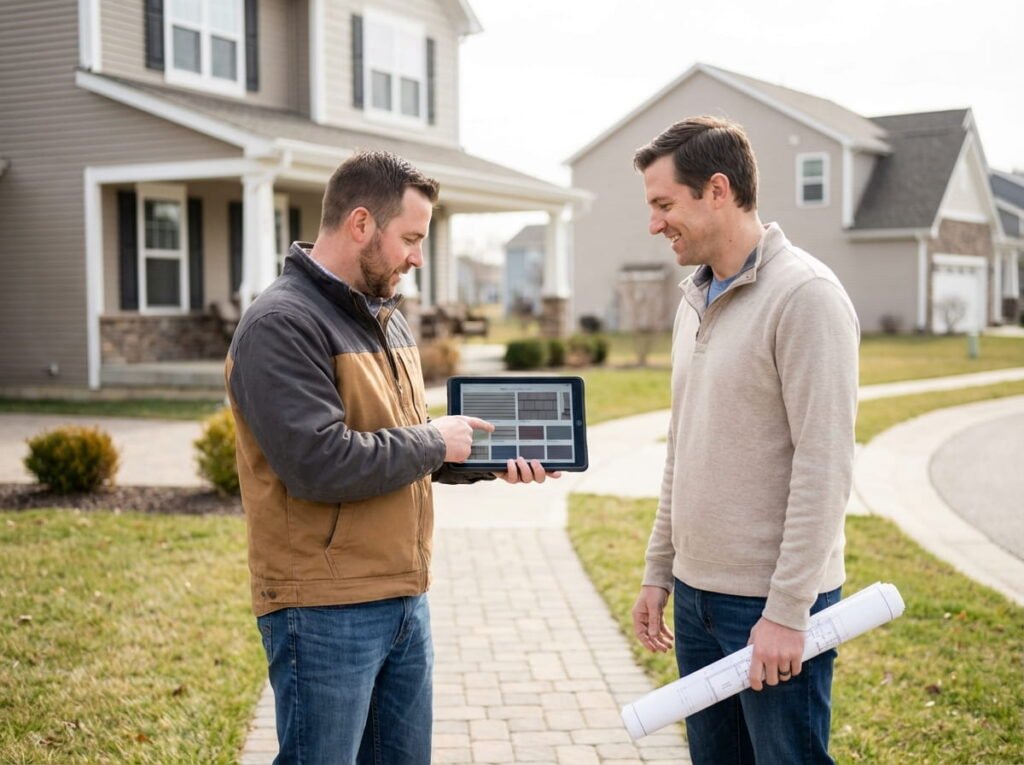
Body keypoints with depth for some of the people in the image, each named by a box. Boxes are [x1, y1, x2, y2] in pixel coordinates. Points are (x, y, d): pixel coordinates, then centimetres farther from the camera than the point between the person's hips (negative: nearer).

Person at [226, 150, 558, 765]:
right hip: (325, 615, -9)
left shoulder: (389, 319, 13)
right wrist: (433, 443, -14)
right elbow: (320, 464, -26)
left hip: (406, 601, 9)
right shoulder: (281, 325, -16)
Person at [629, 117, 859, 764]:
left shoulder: (806, 295, -15)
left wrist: (787, 611, -19)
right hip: (697, 592, 8)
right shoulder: (694, 300, 11)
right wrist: (658, 572, 16)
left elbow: (824, 467, -19)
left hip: (773, 602, -8)